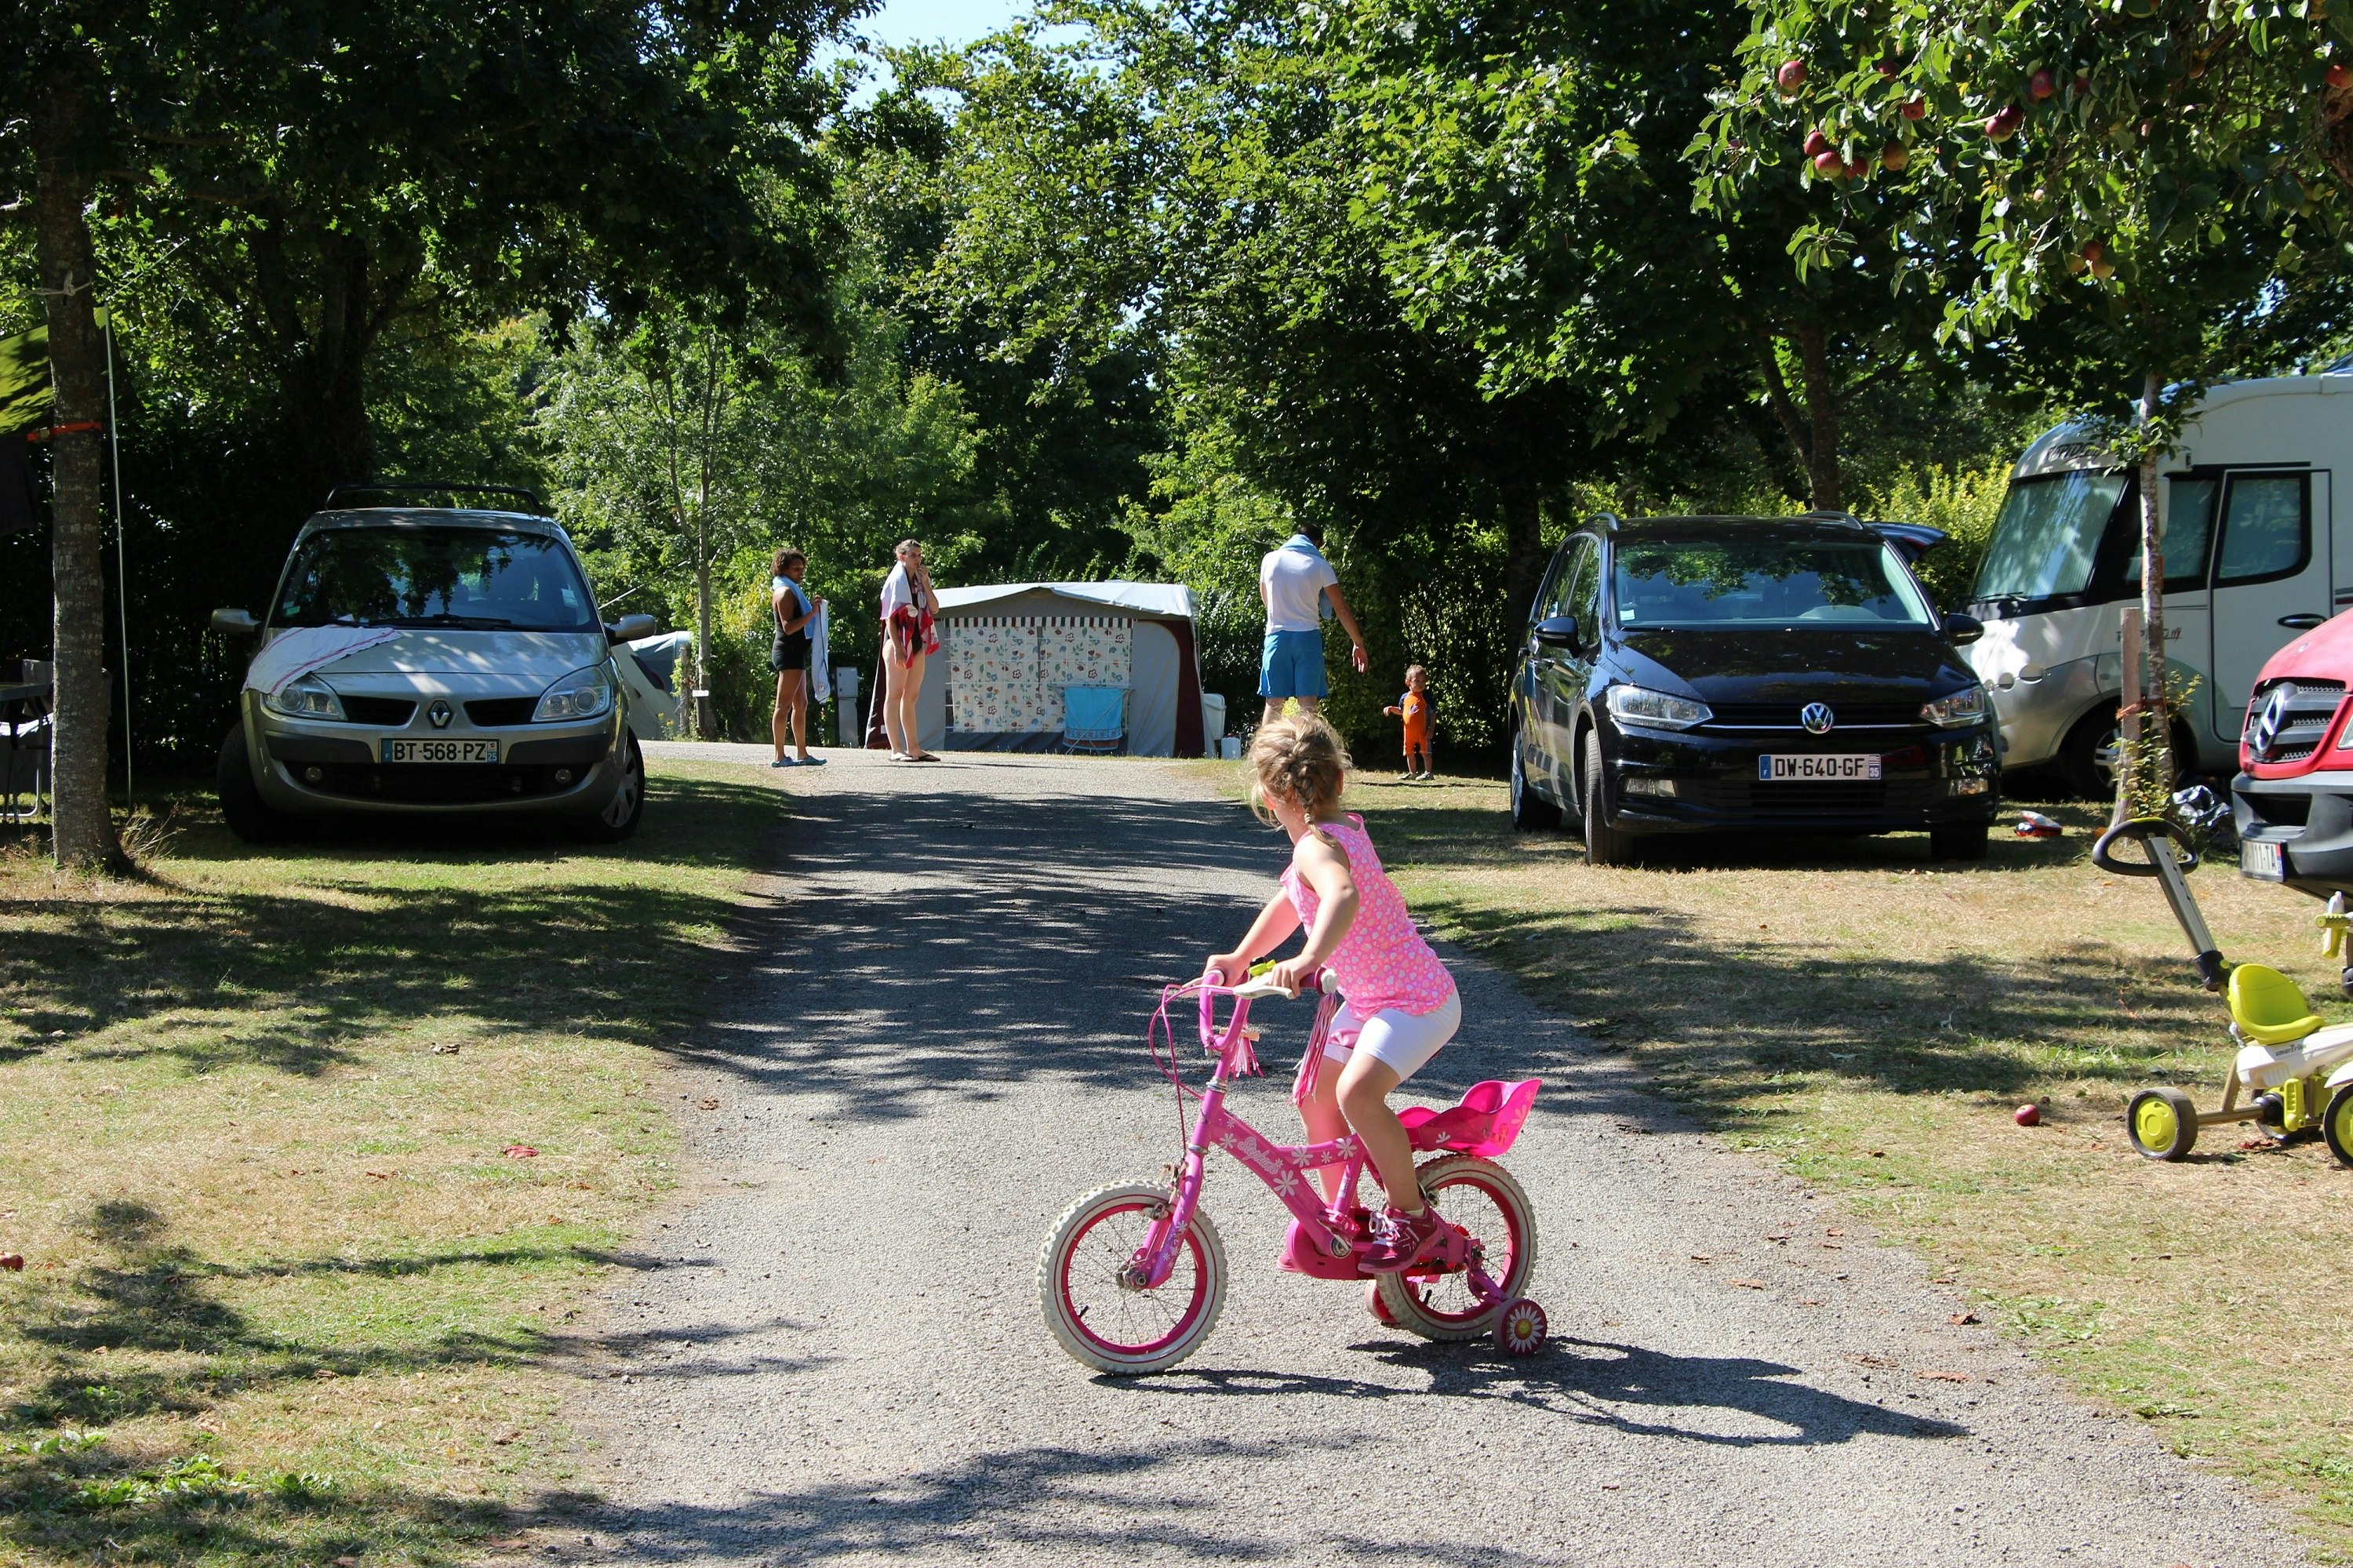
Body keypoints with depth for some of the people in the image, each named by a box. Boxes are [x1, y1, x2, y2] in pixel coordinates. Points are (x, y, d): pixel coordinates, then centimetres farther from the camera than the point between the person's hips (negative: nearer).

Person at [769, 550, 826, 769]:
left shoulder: (791, 591, 20)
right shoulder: (785, 592, -12)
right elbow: (788, 627, -21)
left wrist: (812, 609, 13)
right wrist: (812, 612, -23)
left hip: (796, 653, 11)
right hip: (788, 652, -11)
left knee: (801, 705, 13)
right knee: (784, 705, -11)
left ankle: (802, 754, 17)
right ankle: (780, 756, -13)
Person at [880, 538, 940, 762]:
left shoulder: (920, 581, 14)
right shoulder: (896, 581, -6)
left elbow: (935, 609, 5)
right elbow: (890, 617, -11)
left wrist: (925, 584, -4)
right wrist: (897, 647, -18)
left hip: (917, 642, 8)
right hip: (899, 641, -8)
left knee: (911, 697, 9)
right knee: (894, 695, -6)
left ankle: (914, 748, 11)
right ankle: (896, 749, -9)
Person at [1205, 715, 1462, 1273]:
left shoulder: (1316, 846, -23)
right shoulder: (1341, 830, 9)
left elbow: (1343, 895, -47)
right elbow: (1290, 903, 24)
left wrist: (1308, 958, -60)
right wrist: (1238, 960, 20)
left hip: (1416, 999, -11)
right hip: (1370, 998, 11)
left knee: (1357, 1092, -30)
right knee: (1314, 1097, 14)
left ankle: (1412, 1218, -15)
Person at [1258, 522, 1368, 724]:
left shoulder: (1271, 559, 6)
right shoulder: (1319, 565, 0)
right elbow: (1341, 609, -1)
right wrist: (1358, 643, 5)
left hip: (1277, 635, 2)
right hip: (1308, 637, -2)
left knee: (1274, 704, 4)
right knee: (1308, 704, -4)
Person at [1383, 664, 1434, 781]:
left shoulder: (1426, 696, -7)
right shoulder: (1405, 697, 7)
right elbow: (1401, 712, 21)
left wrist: (1431, 729, -13)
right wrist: (1391, 709, 2)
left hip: (1422, 731, -6)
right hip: (1409, 731, 6)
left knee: (1425, 752, -2)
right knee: (1409, 753, 14)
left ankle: (1428, 772, 4)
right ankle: (1411, 773, 26)